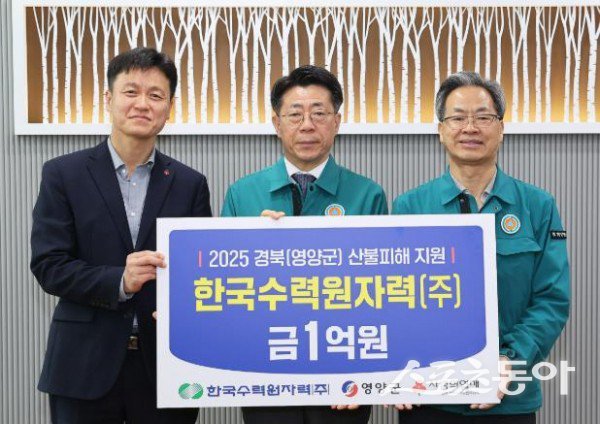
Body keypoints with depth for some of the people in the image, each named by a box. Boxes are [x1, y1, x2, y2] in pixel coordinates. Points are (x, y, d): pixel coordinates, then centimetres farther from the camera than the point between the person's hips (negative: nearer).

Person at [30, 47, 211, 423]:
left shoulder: (190, 184, 6)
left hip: (165, 364, 2)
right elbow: (48, 266, -5)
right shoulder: (63, 174, 1)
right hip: (86, 366, -1)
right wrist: (119, 281, -19)